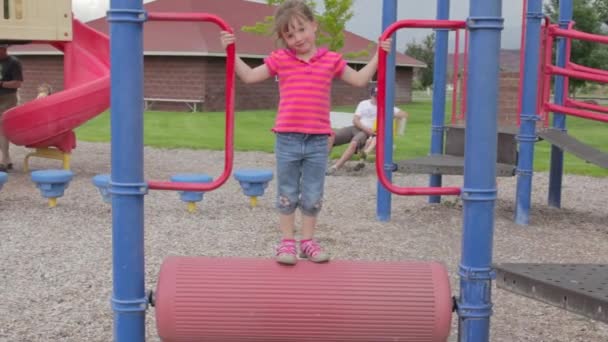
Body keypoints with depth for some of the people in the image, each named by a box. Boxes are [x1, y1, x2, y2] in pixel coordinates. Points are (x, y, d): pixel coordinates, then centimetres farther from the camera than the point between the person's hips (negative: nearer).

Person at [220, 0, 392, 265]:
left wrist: (378, 56, 7)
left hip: (317, 141, 1)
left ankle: (307, 241, 23)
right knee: (287, 194, 8)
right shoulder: (280, 59, 1)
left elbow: (360, 80, 13)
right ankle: (287, 241, 19)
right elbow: (249, 76, 5)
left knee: (313, 196, 10)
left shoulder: (331, 60, 4)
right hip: (287, 139, -1)